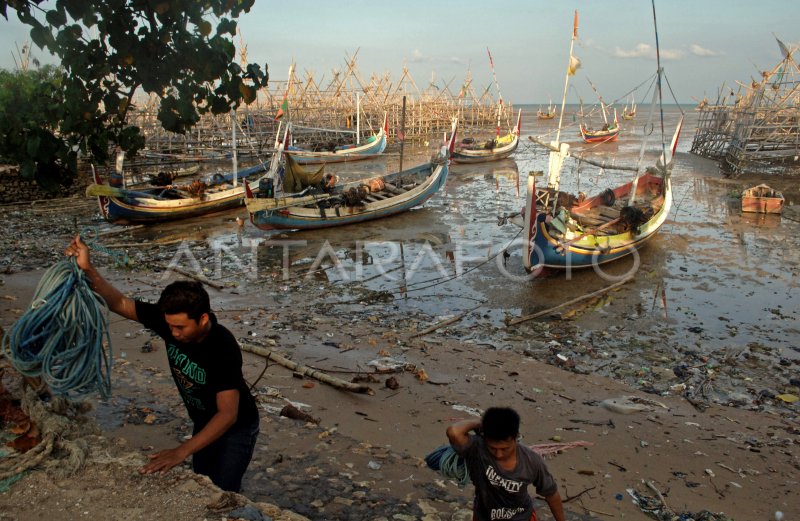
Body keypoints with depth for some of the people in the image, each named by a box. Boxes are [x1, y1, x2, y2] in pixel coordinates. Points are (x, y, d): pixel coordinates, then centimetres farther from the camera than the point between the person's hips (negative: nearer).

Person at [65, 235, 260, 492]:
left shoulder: (223, 348, -37)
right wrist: (88, 269, -31)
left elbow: (228, 414, -41)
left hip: (237, 425, -6)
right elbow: (120, 304, -15)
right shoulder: (170, 319, -21)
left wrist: (182, 451, -49)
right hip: (204, 422, 6)